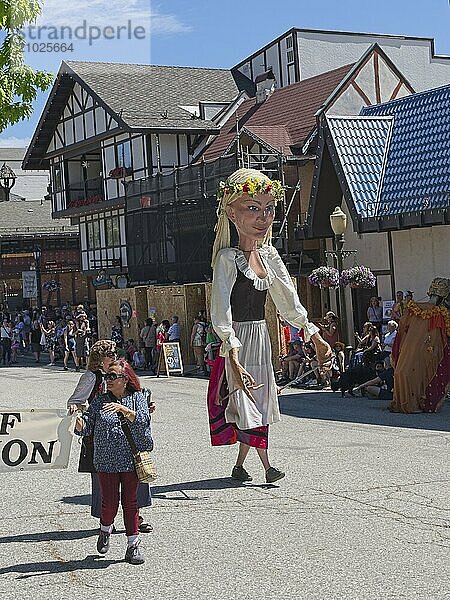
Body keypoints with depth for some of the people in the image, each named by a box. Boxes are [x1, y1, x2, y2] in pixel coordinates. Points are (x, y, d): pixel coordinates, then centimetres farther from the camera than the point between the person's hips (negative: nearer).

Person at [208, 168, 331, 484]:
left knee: (258, 400, 12)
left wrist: (315, 336, 14)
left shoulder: (268, 254, 5)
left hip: (260, 337, 8)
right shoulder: (228, 257, -18)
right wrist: (235, 361, -34)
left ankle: (240, 465, 23)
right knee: (248, 401, -4)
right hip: (238, 340, -8)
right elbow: (221, 315, -25)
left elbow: (289, 300, 14)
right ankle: (267, 465, 4)